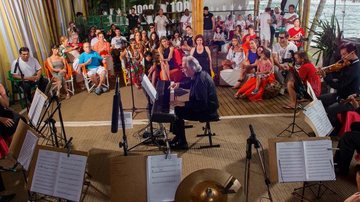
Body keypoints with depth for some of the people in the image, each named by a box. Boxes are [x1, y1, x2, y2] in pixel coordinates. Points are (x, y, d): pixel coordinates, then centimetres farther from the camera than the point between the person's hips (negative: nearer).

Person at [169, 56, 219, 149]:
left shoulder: (200, 80, -29)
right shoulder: (198, 74, 1)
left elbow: (202, 104, -31)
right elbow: (190, 83, 26)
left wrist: (183, 104, -28)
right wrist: (179, 84, 11)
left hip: (207, 111, -10)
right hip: (204, 105, 10)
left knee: (178, 111, -13)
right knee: (177, 107, 9)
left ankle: (182, 142, 1)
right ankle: (178, 137, 17)